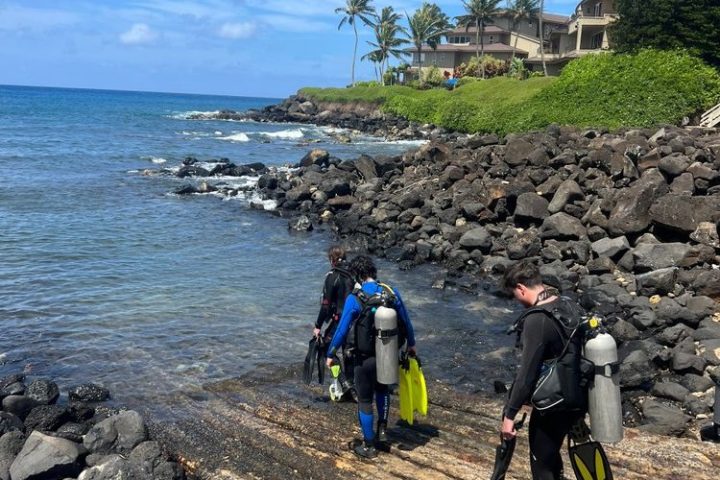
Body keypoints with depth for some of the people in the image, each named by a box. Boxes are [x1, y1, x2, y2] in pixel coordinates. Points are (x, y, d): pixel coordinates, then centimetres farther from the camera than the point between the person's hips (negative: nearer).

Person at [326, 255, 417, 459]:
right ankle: (382, 429, 28)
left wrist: (330, 354, 0)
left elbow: (342, 330, -14)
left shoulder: (354, 299, -18)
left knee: (365, 400, 12)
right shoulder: (391, 292, -6)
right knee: (382, 389, 32)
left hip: (366, 358, -4)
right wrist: (411, 344, 21)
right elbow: (406, 321, 5)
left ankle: (369, 446, 22)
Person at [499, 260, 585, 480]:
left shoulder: (537, 320, -25)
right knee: (550, 453, 26)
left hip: (553, 404, -8)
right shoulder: (568, 305, 1)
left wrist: (509, 414, -18)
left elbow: (527, 373, -25)